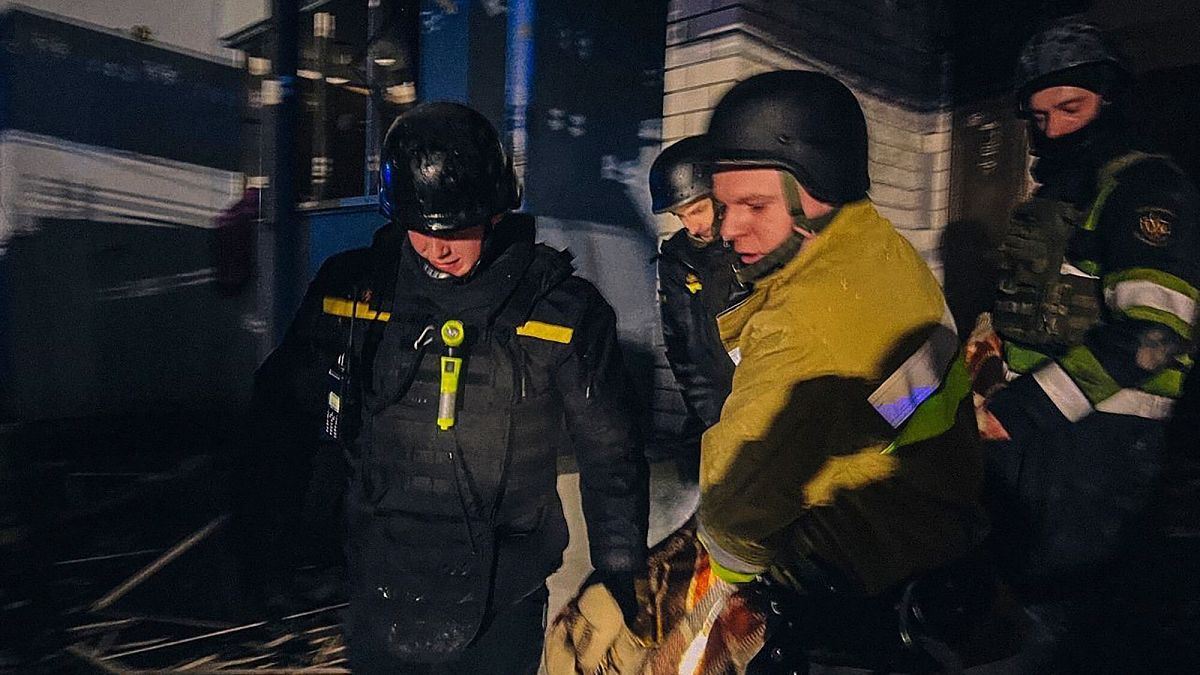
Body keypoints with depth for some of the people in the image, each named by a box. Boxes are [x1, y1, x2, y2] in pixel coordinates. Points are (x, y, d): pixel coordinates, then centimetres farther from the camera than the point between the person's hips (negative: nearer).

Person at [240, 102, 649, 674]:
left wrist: (619, 574, -3)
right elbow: (286, 401, 8)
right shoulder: (350, 289, -7)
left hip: (502, 608, -1)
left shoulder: (564, 311, -11)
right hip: (381, 600, 2)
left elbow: (610, 456, -3)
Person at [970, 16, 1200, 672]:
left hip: (1098, 436, -9)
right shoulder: (1051, 194, 17)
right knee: (1022, 587, 21)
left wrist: (1025, 407, -23)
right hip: (1028, 427, 9)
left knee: (1074, 613, -2)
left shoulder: (1147, 187, -11)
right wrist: (991, 350, 12)